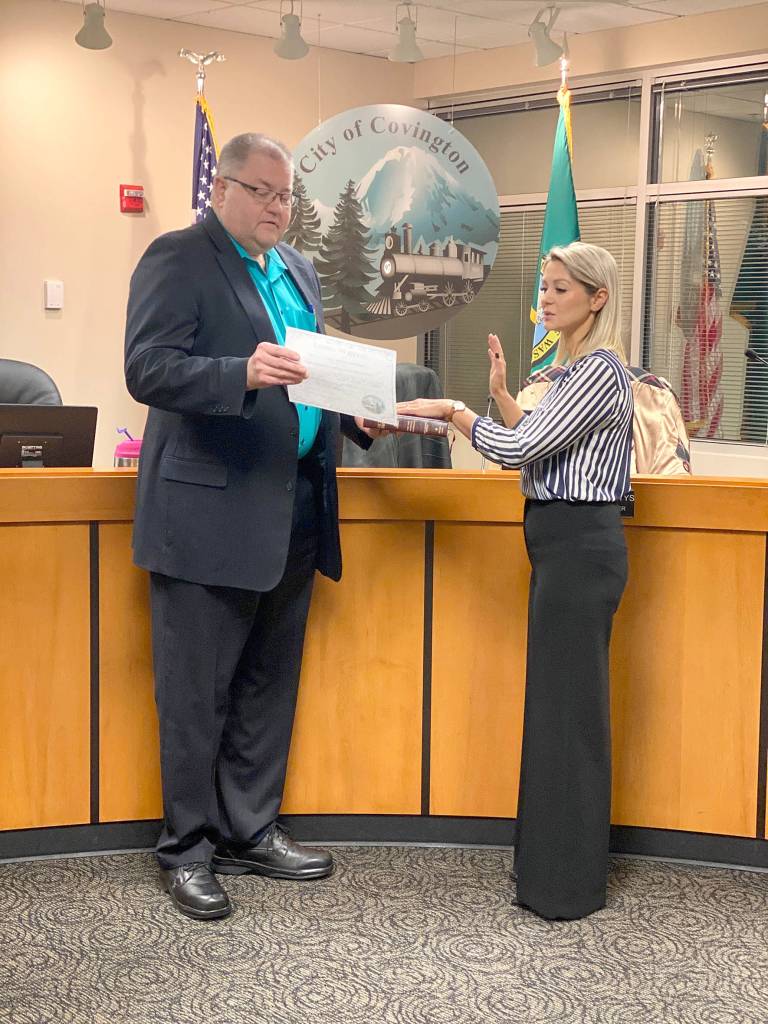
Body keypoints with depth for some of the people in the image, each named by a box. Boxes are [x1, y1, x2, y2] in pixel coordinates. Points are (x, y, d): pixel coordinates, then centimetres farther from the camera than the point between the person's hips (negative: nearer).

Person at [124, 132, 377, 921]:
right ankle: (187, 849, 16)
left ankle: (250, 833, 28)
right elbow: (148, 369, -18)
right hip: (210, 512, -7)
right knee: (196, 694, 2)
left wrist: (356, 411, 4)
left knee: (267, 687, 15)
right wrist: (244, 372, -33)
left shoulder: (297, 270, 17)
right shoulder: (177, 259, -7)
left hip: (291, 514, 8)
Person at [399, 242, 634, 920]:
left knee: (566, 705, -4)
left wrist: (453, 411, -7)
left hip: (580, 548, -10)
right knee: (559, 701, 14)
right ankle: (553, 867, 24)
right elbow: (539, 448, 16)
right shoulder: (577, 367, 17)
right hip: (564, 543, 10)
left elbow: (519, 447, -19)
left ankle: (569, 883, 6)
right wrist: (501, 394, 5)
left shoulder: (600, 372, -15)